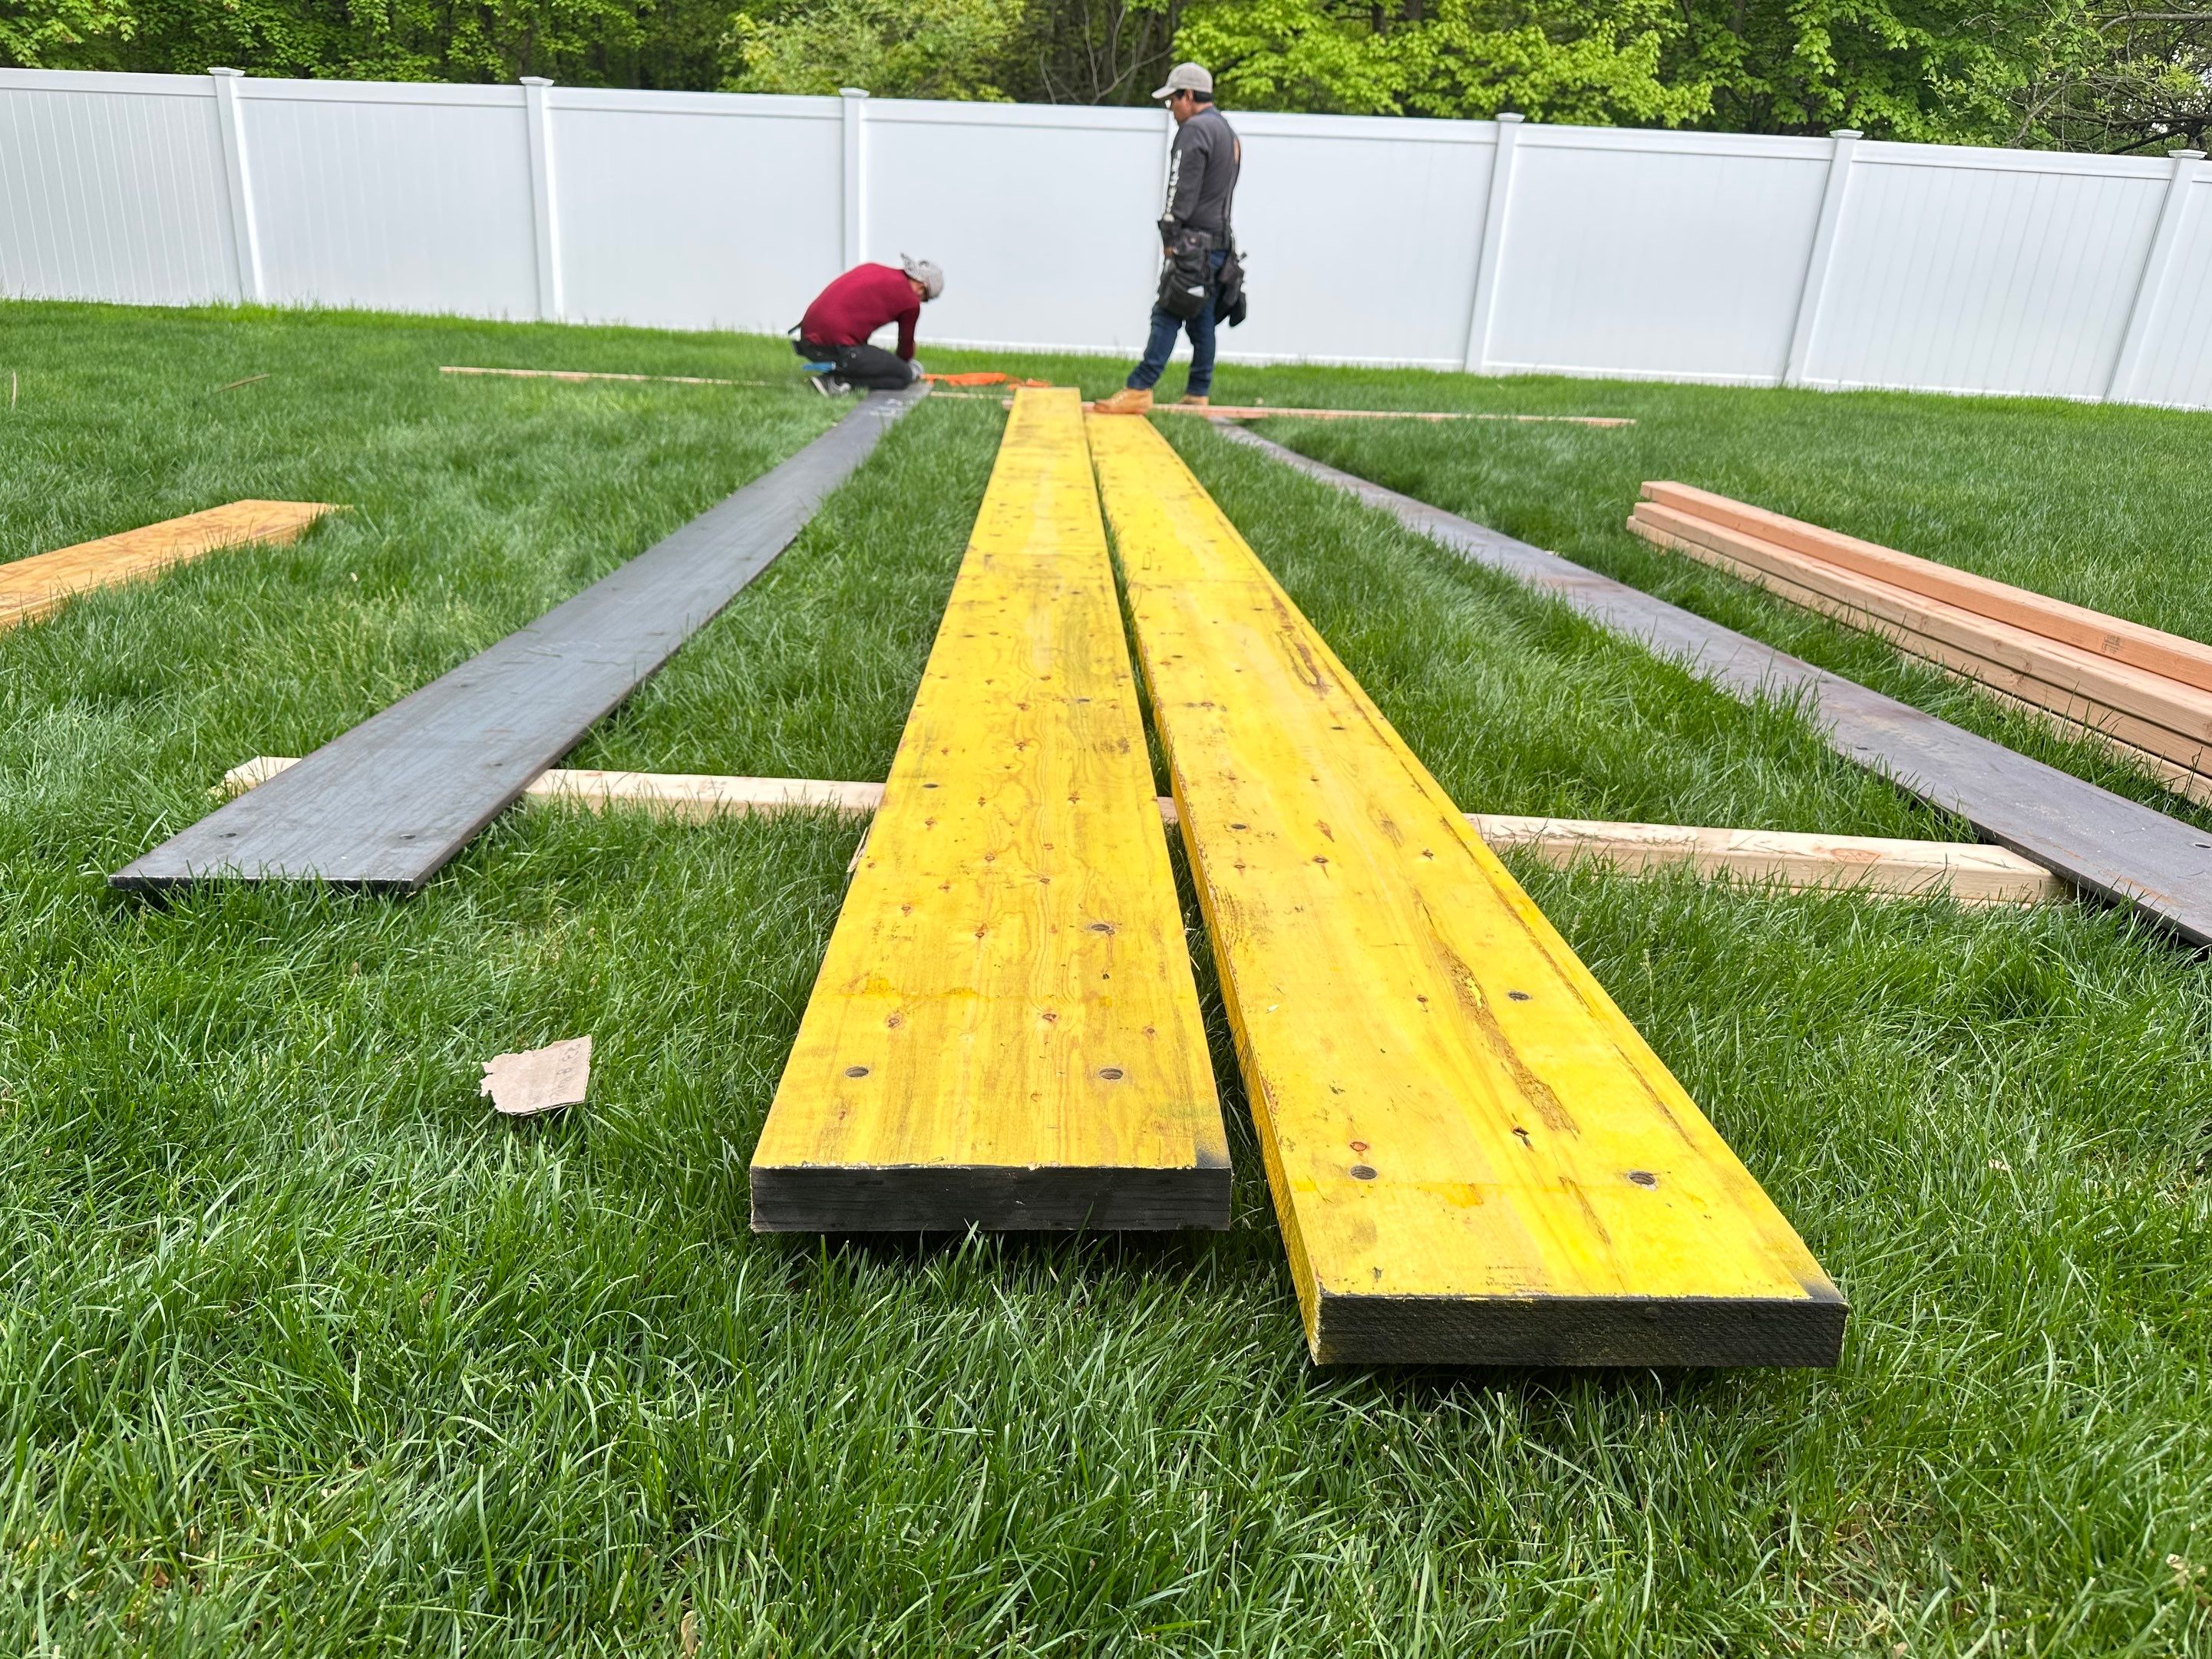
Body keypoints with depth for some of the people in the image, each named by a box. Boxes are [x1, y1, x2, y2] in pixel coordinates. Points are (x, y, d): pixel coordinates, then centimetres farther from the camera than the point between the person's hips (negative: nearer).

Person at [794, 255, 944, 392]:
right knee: (904, 375, 2)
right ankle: (838, 381, -9)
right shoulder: (910, 301, -1)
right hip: (837, 346, -9)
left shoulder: (869, 268, 19)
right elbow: (906, 343, 16)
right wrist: (903, 365, 41)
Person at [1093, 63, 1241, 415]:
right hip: (1220, 241, 9)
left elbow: (1182, 191, -15)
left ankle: (1139, 390, -19)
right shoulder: (1228, 133, 22)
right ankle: (1198, 396, 9)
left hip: (1195, 242, -9)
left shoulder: (1194, 129, -9)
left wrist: (1170, 236, -11)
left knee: (1168, 315, -14)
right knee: (1202, 320, 8)